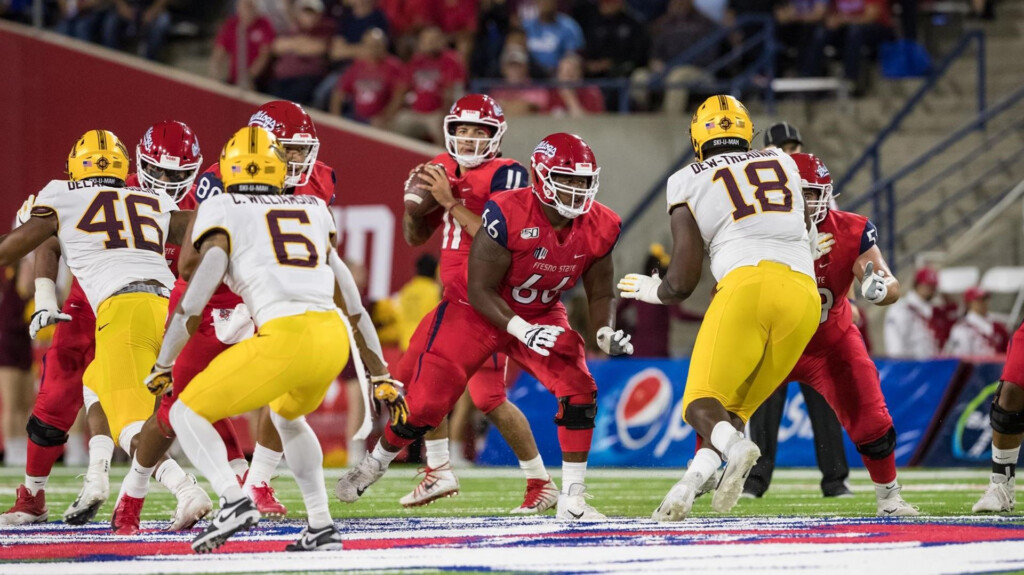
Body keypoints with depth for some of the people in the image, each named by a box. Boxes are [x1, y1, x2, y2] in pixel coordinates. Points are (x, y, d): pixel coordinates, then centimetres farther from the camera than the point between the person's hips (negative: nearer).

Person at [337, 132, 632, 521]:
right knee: (426, 402, -4)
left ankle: (572, 500, -8)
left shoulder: (599, 228, -14)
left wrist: (605, 331, -20)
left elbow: (600, 293, 1)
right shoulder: (508, 215, -31)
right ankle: (375, 463, 26)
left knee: (579, 391, -18)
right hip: (477, 310, -4)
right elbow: (480, 289, -24)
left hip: (542, 313, 4)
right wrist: (521, 330, -37)